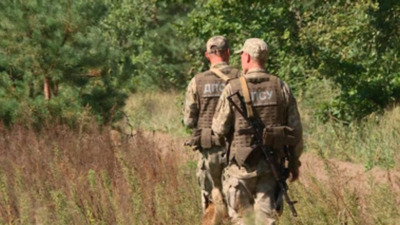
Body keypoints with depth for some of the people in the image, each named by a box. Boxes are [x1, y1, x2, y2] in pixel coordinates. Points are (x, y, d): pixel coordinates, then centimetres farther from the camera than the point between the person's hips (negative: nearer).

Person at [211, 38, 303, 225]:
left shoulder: (233, 89, -9)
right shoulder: (281, 88, 0)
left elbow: (219, 129, -7)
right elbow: (295, 130, 2)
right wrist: (294, 163, 13)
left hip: (243, 163, -2)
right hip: (271, 165, 2)